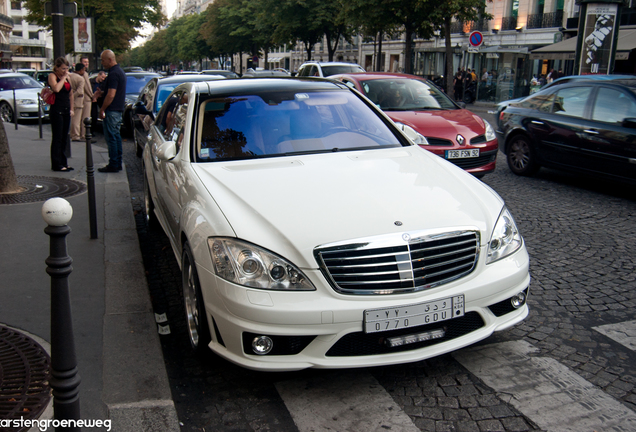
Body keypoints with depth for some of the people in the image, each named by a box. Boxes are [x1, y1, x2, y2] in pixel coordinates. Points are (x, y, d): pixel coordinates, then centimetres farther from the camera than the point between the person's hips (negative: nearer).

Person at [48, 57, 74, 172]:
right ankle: (56, 164, 0)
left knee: (64, 138, 11)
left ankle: (63, 162, 18)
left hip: (66, 111, 7)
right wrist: (63, 77, -15)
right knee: (57, 138, -4)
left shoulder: (67, 77, 15)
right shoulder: (52, 76, -7)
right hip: (56, 110, -7)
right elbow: (56, 88, -26)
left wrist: (71, 108, 18)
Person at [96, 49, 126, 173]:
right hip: (119, 109, 10)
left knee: (111, 137, -6)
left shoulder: (113, 74, -17)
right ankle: (118, 163, 18)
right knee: (116, 135, 13)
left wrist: (102, 109, -16)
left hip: (112, 110, -10)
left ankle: (113, 165, -3)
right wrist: (102, 93, 16)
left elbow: (111, 95, -22)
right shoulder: (120, 71, 15)